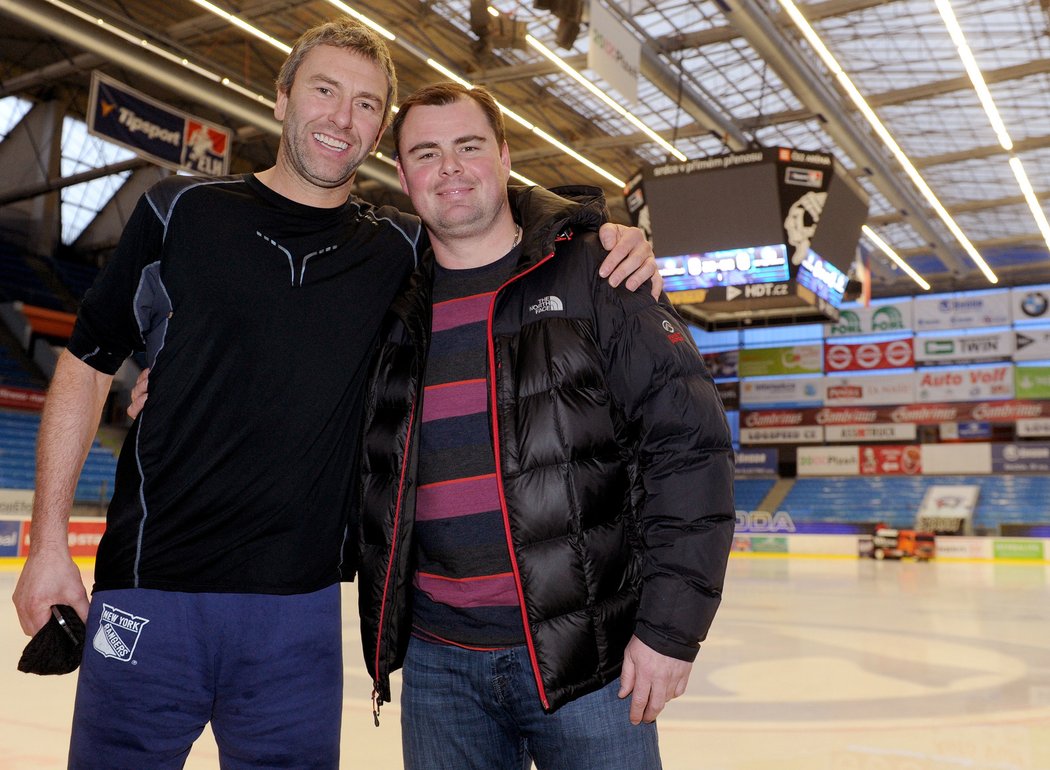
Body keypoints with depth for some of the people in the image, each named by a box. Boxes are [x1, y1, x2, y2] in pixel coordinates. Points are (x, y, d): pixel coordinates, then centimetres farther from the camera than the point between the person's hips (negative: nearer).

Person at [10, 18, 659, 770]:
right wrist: (48, 543, 1)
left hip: (302, 608, 1)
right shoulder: (181, 211, 1)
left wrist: (611, 240, -8)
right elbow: (86, 366, 5)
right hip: (150, 594, -1)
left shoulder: (401, 250, 4)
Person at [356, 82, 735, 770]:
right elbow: (367, 473, 19)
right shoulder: (396, 312, 8)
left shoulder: (594, 275, -5)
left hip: (588, 658, -3)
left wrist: (671, 627, -12)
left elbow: (690, 445, -9)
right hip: (437, 663, 4)